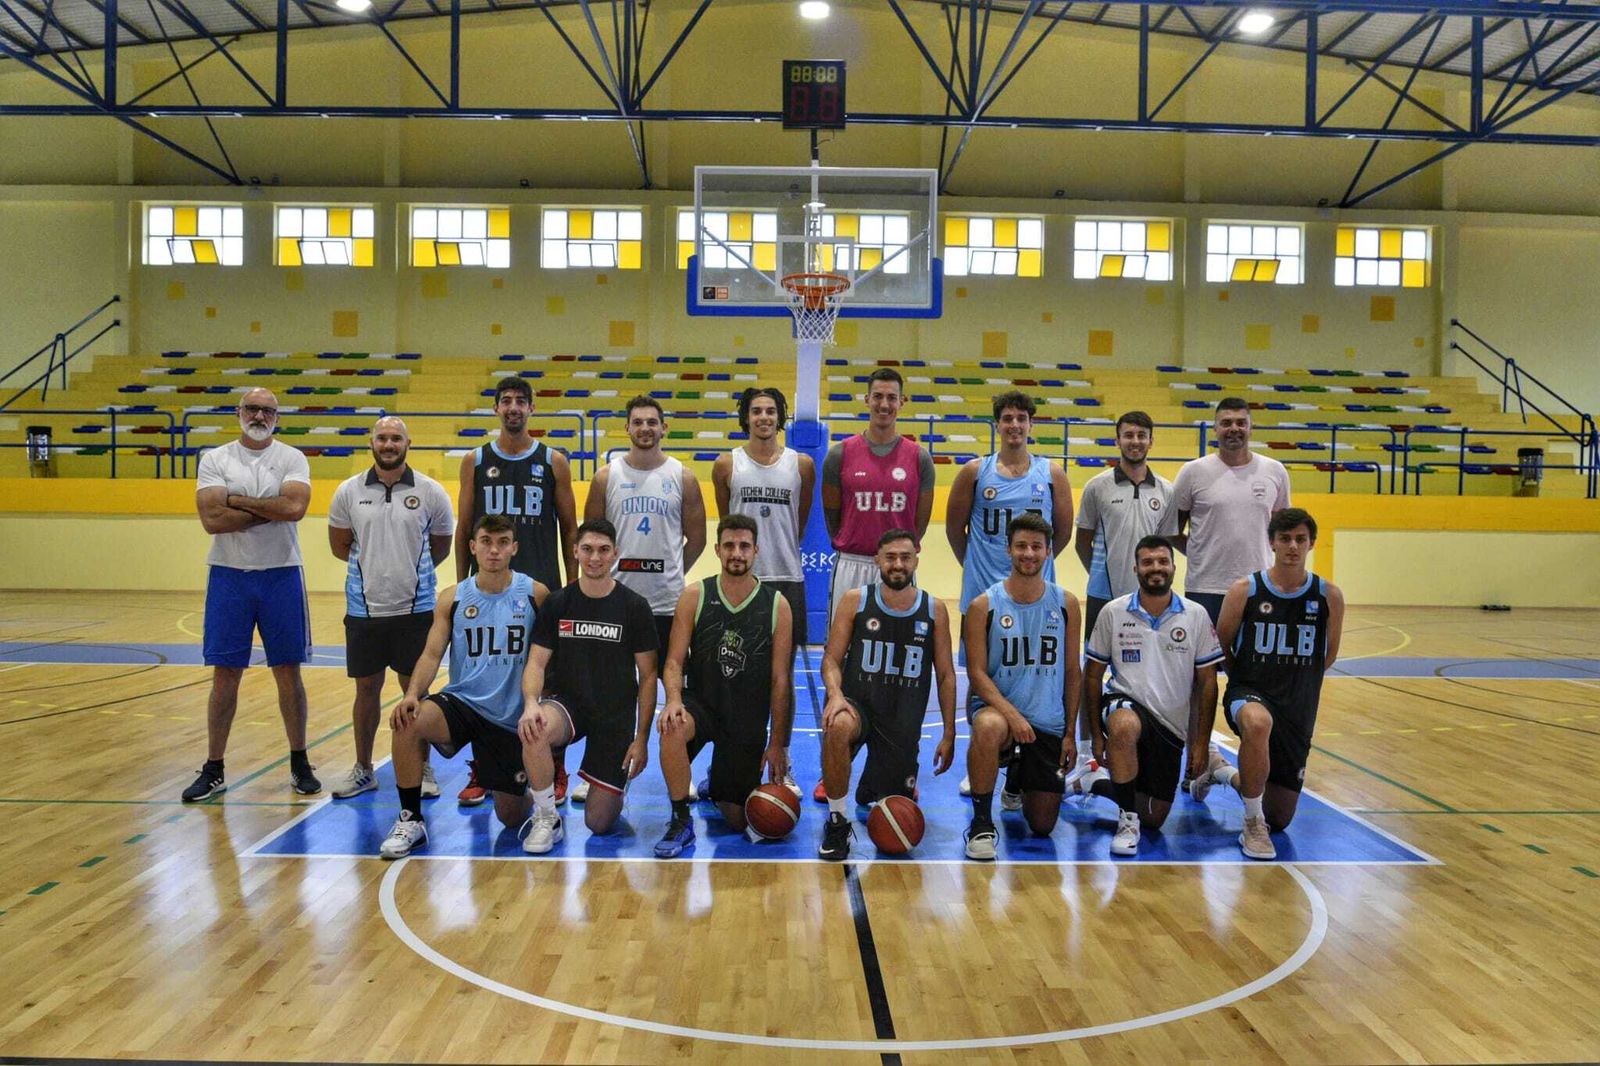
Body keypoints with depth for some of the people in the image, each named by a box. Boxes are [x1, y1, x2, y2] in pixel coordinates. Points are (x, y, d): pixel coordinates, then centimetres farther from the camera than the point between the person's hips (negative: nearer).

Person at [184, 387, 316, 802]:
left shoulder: (292, 459, 1)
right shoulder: (215, 459, 2)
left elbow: (295, 507, -18)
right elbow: (212, 519, -12)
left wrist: (237, 500, -12)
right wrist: (271, 509, -12)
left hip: (281, 575, 0)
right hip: (229, 576, 0)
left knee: (288, 672, 6)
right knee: (224, 674, 5)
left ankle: (299, 764, 18)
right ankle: (214, 770, 16)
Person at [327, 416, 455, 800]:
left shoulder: (431, 492, -3)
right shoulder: (348, 491, 1)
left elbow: (441, 546, 9)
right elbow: (339, 545, 10)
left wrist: (411, 571, 8)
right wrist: (376, 566, 7)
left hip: (415, 609, -1)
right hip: (364, 609, 2)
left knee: (416, 689, 7)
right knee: (366, 689, 11)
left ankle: (422, 769, 19)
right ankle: (363, 769, 25)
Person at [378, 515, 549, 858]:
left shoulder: (536, 594, -5)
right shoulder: (452, 599, 1)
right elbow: (432, 654, -4)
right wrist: (412, 694, -22)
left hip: (513, 715, -1)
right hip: (462, 701, 1)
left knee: (512, 817, 4)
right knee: (407, 723, -31)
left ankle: (535, 793, 43)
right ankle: (411, 820, -11)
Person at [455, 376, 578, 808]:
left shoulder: (553, 461, 3)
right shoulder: (475, 461, 6)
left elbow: (569, 528, 6)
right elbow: (463, 528, 9)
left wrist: (572, 586, 2)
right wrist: (461, 586, 5)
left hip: (541, 585, -1)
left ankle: (554, 772, 15)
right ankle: (480, 772, 18)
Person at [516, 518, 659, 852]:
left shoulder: (635, 606, -5)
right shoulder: (557, 603, 0)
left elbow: (647, 675, -2)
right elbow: (537, 662, -3)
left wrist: (642, 737, -6)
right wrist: (531, 703, -25)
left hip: (616, 715, -1)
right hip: (567, 704, 1)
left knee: (599, 822, -3)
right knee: (533, 731, -36)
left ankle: (614, 780, 33)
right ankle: (547, 820, -13)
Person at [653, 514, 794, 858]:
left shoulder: (777, 606, -7)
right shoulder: (694, 596, -6)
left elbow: (780, 680, -4)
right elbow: (675, 661, -7)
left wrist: (778, 743, -3)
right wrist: (674, 700, -28)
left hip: (748, 720, 1)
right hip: (701, 702, -1)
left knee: (739, 819, 4)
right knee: (673, 728, -37)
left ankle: (716, 787, 43)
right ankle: (681, 821, -15)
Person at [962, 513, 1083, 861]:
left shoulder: (1066, 604, 2)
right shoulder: (984, 605, -7)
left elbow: (1072, 672, 6)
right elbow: (976, 673, -10)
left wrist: (1070, 733, 3)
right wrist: (1011, 714, -25)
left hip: (1049, 723, 3)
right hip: (995, 705, -3)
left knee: (1043, 825, 6)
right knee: (989, 728, -41)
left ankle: (1020, 780, 42)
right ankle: (981, 823, -20)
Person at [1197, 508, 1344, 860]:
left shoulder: (1329, 596, -3)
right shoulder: (1245, 590, -9)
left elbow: (1328, 654, 13)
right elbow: (1221, 647, 4)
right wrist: (1245, 679, 4)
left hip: (1298, 709, 3)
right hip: (1249, 694, -3)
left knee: (1280, 818, 8)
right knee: (1258, 721, -43)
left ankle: (1223, 774, 39)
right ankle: (1253, 825, -23)